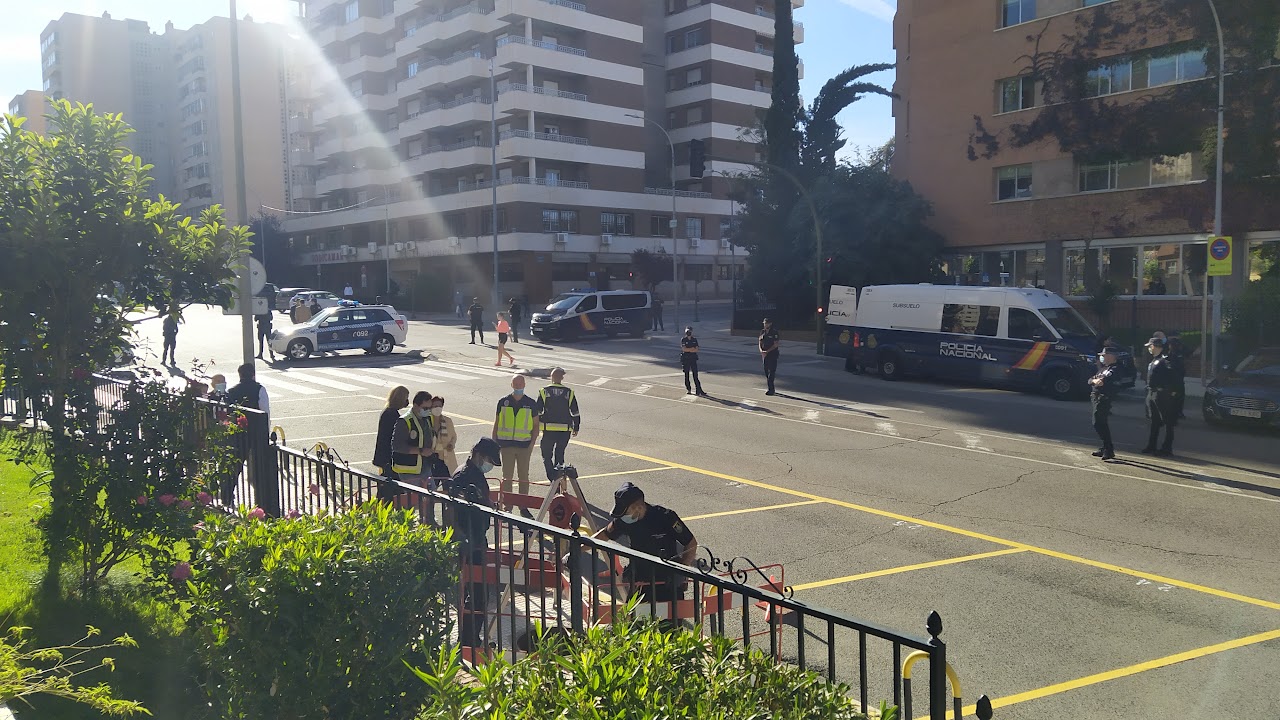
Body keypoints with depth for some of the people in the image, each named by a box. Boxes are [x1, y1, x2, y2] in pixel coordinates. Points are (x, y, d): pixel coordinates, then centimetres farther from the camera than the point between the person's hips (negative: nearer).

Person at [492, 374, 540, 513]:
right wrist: (494, 443, 5)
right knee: (507, 477, 3)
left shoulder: (531, 403, 4)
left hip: (524, 445, 0)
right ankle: (507, 507, 10)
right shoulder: (503, 402, 4)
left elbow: (536, 425, 7)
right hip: (506, 444, 0)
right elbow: (496, 424, 10)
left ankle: (523, 507, 13)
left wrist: (532, 444, -4)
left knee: (524, 477, 4)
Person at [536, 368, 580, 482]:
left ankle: (553, 478, -11)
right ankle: (559, 477, 22)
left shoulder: (544, 392, -2)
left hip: (548, 429, -2)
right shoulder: (569, 393, 1)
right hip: (565, 430, 2)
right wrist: (576, 428, 14)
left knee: (547, 455, 6)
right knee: (560, 454, 18)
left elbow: (538, 412, -1)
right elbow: (575, 413, 4)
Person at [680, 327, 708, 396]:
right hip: (685, 359, -2)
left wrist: (688, 349, -12)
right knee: (686, 374, 6)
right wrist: (692, 349, -9)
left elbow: (696, 349, -3)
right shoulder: (683, 340, -1)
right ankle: (688, 389, 19)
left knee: (695, 375, -4)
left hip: (693, 359, 2)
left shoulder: (694, 340, 7)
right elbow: (684, 349, -15)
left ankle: (699, 391, -9)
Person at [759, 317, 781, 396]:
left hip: (772, 354, -6)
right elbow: (760, 343, 11)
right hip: (764, 354, 6)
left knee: (771, 371, -10)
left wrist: (767, 351, -18)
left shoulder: (774, 332, -8)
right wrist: (761, 351, -9)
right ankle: (771, 389, 16)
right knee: (766, 371, 7)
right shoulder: (762, 332, 10)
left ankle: (771, 389, -11)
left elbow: (776, 344, -12)